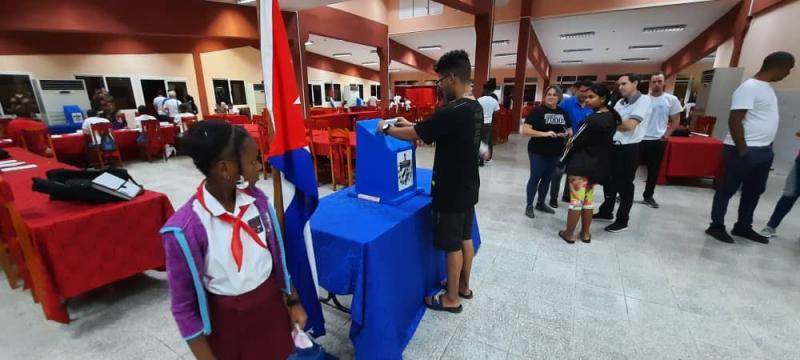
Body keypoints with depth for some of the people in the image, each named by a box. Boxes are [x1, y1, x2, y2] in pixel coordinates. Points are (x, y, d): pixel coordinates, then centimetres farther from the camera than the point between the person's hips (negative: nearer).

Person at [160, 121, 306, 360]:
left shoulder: (256, 199, -11)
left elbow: (277, 254, 1)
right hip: (228, 320, -4)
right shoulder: (185, 230, -23)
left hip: (271, 303, 4)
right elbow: (183, 306, -12)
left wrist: (292, 301, 7)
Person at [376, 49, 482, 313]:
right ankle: (464, 287, 39)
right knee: (465, 238, 20)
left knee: (452, 245, 6)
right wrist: (411, 124, 17)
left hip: (451, 192, -9)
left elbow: (414, 135, -18)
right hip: (468, 188, 9)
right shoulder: (475, 108, 5)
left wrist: (387, 128, -1)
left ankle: (451, 299, 25)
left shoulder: (452, 111, -25)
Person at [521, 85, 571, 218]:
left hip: (555, 152, 6)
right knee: (535, 178, 0)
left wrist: (567, 134, -8)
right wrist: (544, 134, -27)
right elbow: (525, 130, -18)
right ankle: (529, 205, 13)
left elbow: (570, 131, 16)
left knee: (547, 178, 15)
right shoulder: (537, 111, -10)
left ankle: (541, 203, 29)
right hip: (538, 152, -6)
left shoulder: (563, 112, 7)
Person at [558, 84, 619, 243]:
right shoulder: (612, 117, 6)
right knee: (588, 199, 17)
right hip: (597, 165, 8)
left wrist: (563, 160, 0)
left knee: (576, 199, 1)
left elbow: (575, 142, -14)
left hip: (580, 164, -8)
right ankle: (585, 233, 27)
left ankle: (569, 234, 13)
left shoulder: (593, 120, -21)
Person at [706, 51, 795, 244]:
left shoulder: (766, 87, 15)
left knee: (754, 191, 15)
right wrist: (743, 151, -20)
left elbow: (764, 120, 22)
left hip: (764, 150, 10)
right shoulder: (749, 87, -15)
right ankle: (716, 226, 9)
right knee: (728, 189, 0)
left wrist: (767, 146, 19)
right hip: (746, 151, -10)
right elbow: (734, 121, -21)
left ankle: (743, 226, 26)